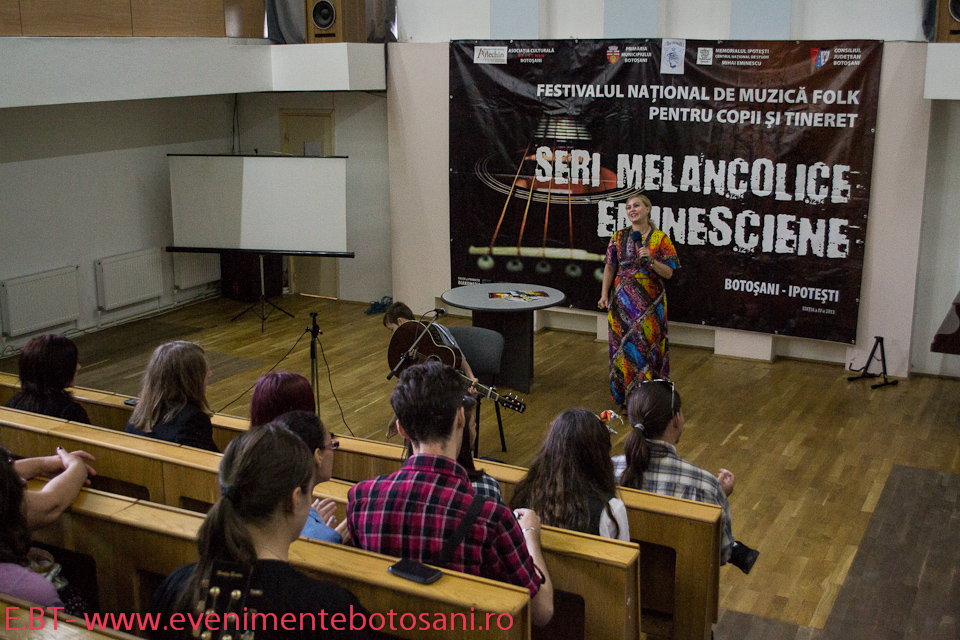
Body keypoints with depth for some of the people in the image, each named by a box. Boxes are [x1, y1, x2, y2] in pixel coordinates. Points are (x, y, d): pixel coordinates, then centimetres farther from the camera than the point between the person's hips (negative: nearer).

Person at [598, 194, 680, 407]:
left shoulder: (661, 238, -2)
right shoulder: (619, 237, 6)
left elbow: (669, 273, -4)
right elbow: (610, 267, 9)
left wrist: (650, 260, -20)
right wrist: (604, 294, 1)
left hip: (650, 301, -2)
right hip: (623, 300, 2)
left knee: (647, 343, 0)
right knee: (623, 343, 4)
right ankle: (625, 396, 15)